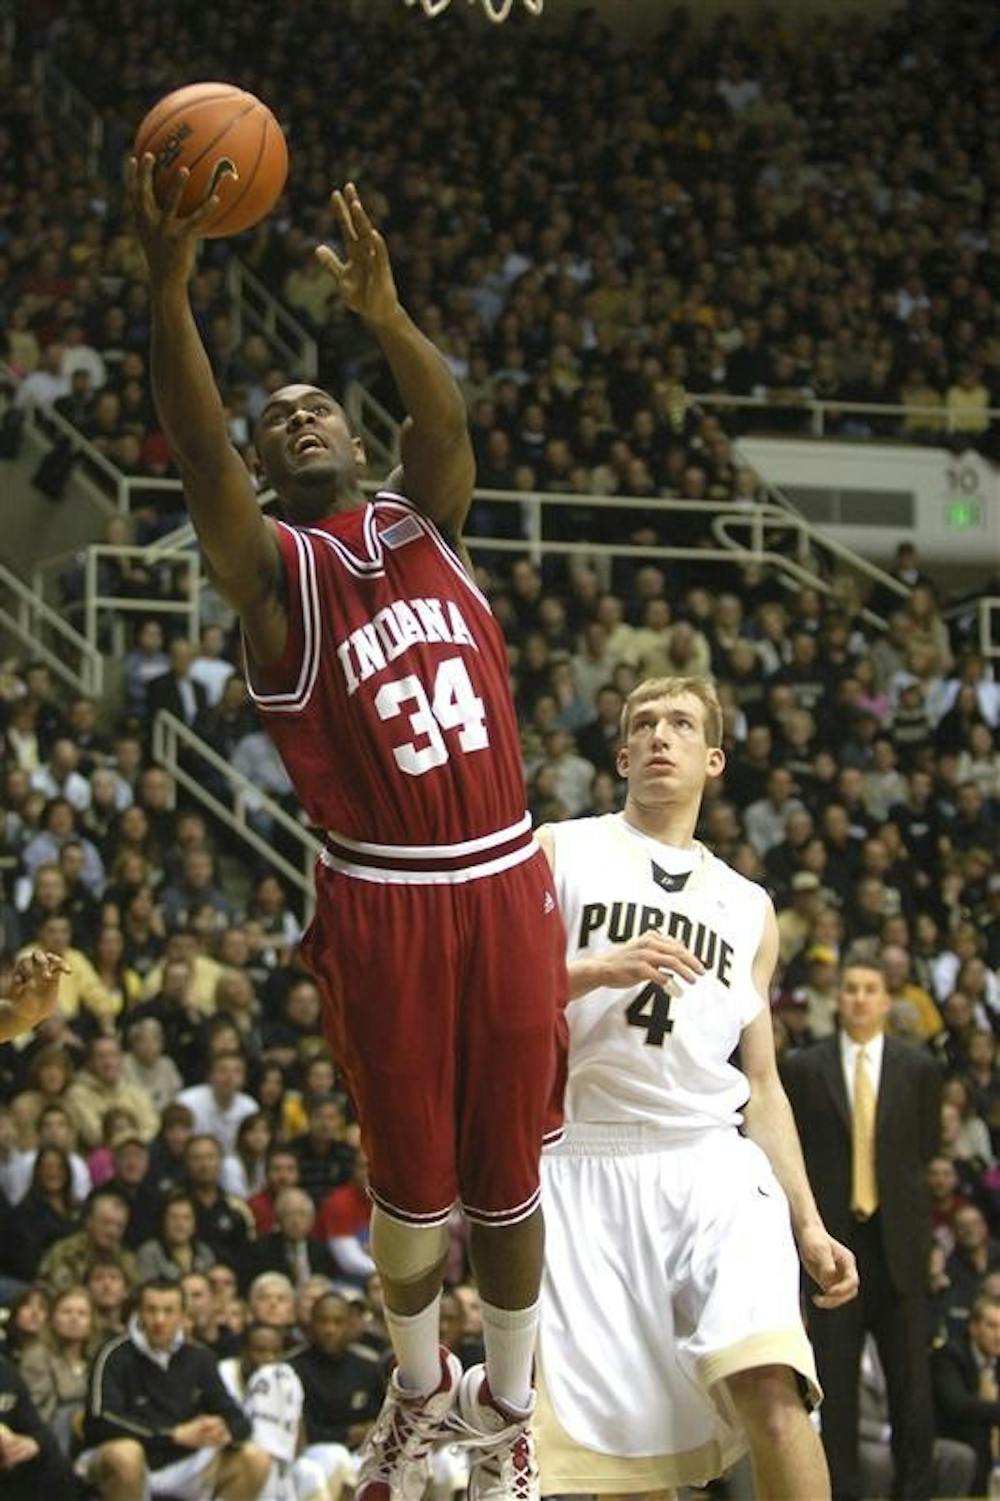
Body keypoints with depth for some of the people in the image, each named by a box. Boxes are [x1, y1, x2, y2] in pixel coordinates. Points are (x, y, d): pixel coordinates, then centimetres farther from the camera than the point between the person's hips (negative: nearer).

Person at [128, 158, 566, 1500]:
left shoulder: (423, 524, 8)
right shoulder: (274, 571, -3)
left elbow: (450, 426, -15)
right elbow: (197, 454, -23)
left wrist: (383, 310, -35)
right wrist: (169, 285, -38)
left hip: (507, 886, 2)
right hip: (382, 904, -2)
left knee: (507, 1186, 9)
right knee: (412, 1189, 8)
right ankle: (420, 1391, 33)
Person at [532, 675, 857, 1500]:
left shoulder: (749, 907, 20)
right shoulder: (558, 852, 9)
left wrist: (809, 1225, 13)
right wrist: (598, 971, -15)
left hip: (712, 1164, 2)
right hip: (582, 1167, -2)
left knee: (771, 1386, -23)